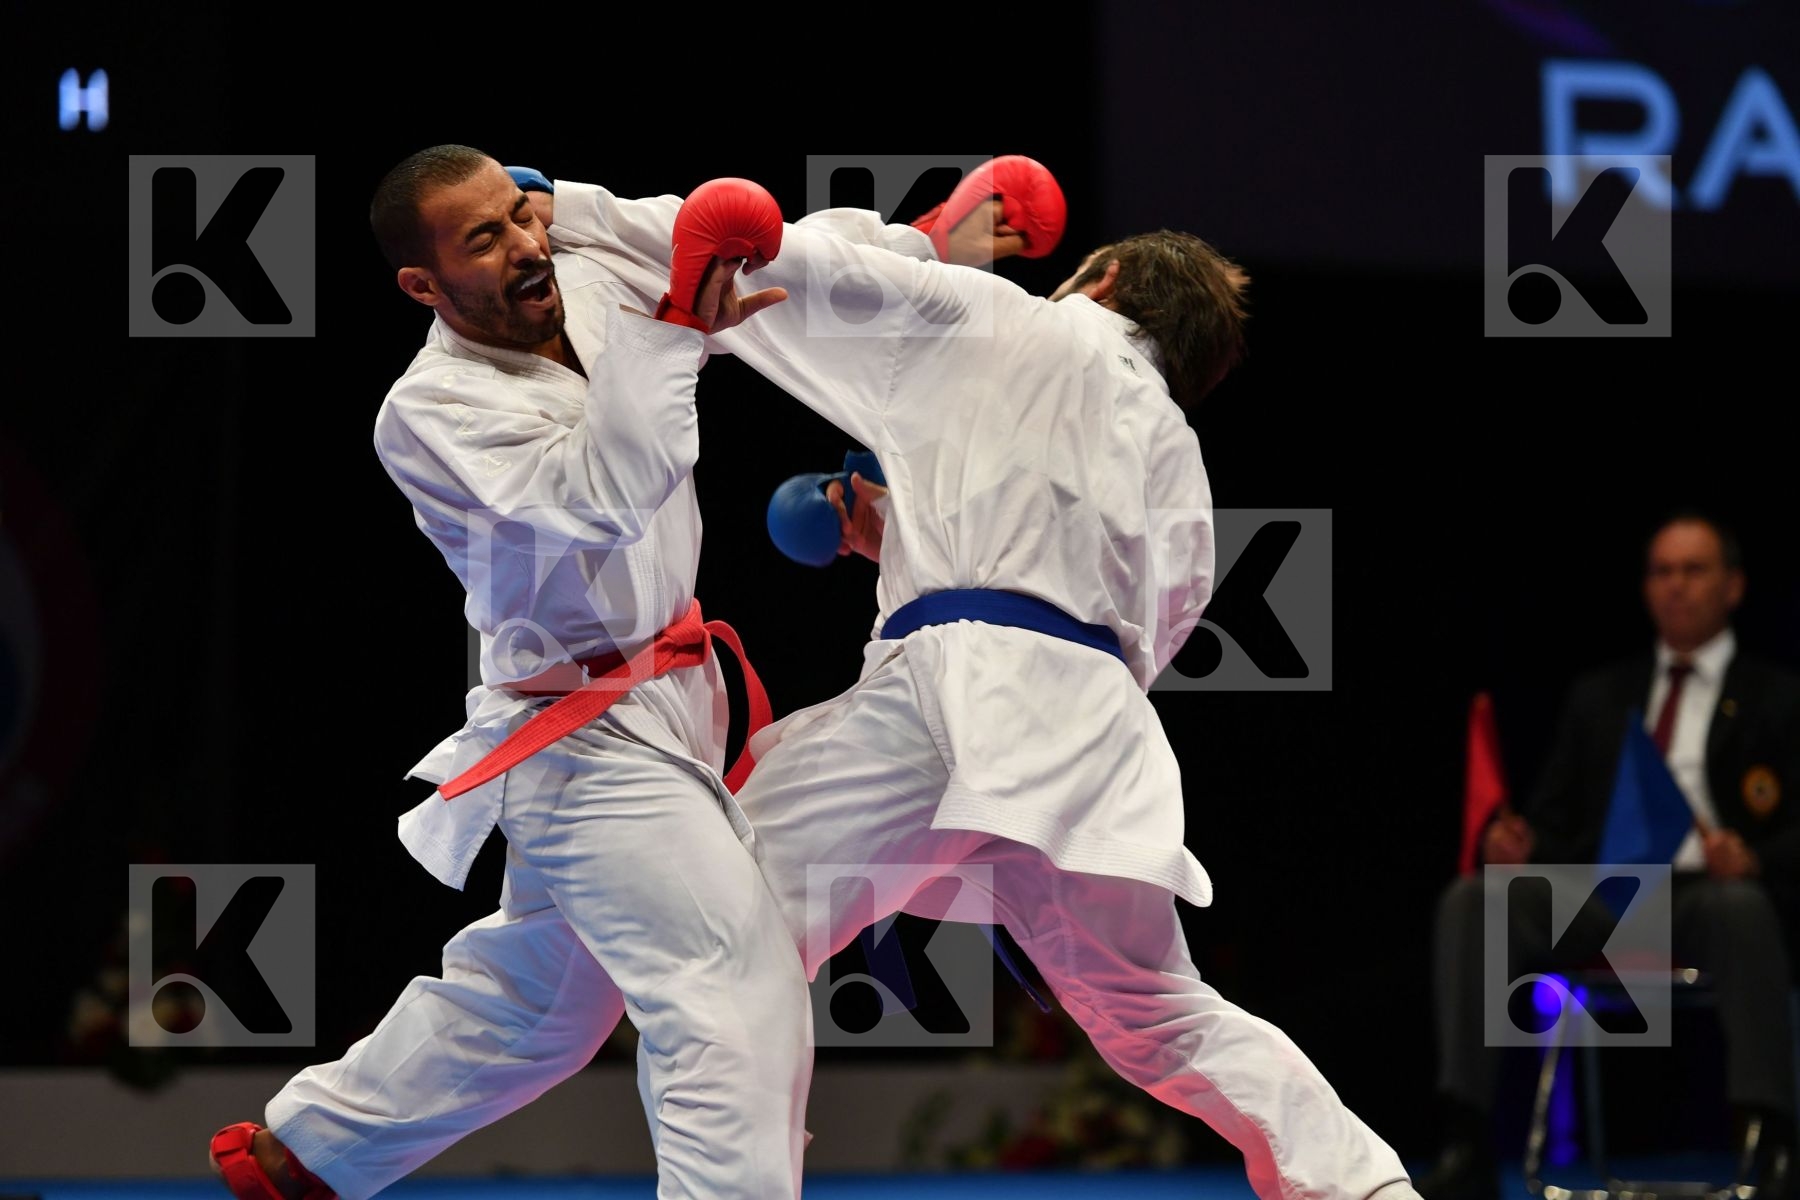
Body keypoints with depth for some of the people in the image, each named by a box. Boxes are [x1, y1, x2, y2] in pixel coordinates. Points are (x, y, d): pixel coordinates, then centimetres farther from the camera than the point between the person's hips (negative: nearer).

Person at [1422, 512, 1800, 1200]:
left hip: (1710, 894, -4)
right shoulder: (1598, 697, 25)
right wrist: (1516, 844, -6)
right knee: (1469, 901, -24)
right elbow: (1555, 818, 20)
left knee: (1739, 905, -41)